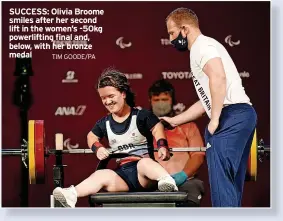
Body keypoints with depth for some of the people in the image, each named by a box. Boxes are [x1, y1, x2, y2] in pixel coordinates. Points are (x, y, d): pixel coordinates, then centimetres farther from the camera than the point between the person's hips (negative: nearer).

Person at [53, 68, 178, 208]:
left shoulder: (141, 116, 2)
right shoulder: (105, 123, 15)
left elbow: (157, 128, -4)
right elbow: (92, 136, 31)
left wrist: (162, 146, -23)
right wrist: (97, 147, 8)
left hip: (144, 176, -3)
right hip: (123, 174, 3)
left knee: (144, 163, -40)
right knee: (102, 175, -30)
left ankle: (168, 182, -71)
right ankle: (71, 195, -55)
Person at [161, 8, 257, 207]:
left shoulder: (202, 45, -2)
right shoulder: (204, 49, 29)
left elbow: (218, 77, -22)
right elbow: (207, 100, 33)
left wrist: (214, 120, -19)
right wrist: (175, 120, 36)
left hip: (231, 116, -10)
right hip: (243, 115, 10)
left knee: (221, 179, -12)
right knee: (231, 182, 11)